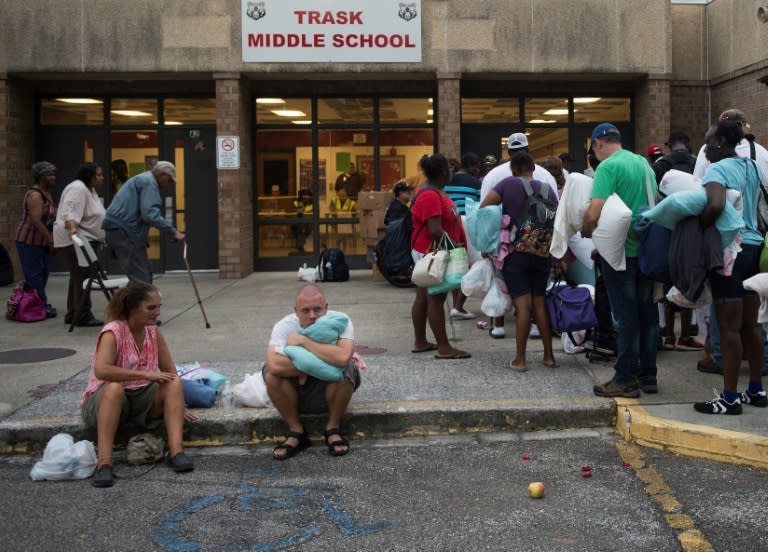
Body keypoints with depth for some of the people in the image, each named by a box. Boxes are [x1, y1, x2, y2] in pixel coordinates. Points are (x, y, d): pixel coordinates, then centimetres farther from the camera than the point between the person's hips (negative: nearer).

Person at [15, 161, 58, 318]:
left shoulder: (47, 193, 12)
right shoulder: (35, 195, -17)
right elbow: (36, 221, -24)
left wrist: (51, 239, 9)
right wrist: (51, 240, -23)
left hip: (41, 241, 9)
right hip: (29, 241, -9)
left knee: (43, 272, 11)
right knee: (35, 274, -4)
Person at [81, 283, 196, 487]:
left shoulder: (153, 332, 0)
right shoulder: (113, 332, -18)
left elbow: (169, 371, 7)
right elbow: (100, 370, -34)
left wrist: (176, 406, 1)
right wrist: (144, 374, -34)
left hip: (142, 400, 5)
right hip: (104, 400, -5)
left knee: (174, 383, -20)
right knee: (114, 388, -38)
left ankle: (176, 451, -27)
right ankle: (104, 463, -39)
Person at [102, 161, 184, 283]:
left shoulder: (143, 179, 25)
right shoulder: (149, 182, -7)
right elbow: (150, 214, -20)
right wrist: (174, 232, -19)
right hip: (123, 231, -10)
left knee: (145, 273, 13)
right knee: (140, 278, -12)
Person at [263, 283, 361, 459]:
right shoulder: (284, 326, -17)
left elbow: (343, 358, -40)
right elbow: (274, 365, -36)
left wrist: (303, 340, -31)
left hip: (330, 389, -1)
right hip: (295, 391, 1)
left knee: (347, 370, -31)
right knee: (271, 374, -27)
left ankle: (333, 429, -7)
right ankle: (296, 431, -7)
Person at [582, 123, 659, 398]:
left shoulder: (608, 166, -13)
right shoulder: (643, 162, 11)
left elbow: (594, 213, -21)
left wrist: (585, 231, -3)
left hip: (621, 249, -7)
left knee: (626, 315, -1)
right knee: (647, 313, 11)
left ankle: (626, 379, 5)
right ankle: (648, 375, 20)